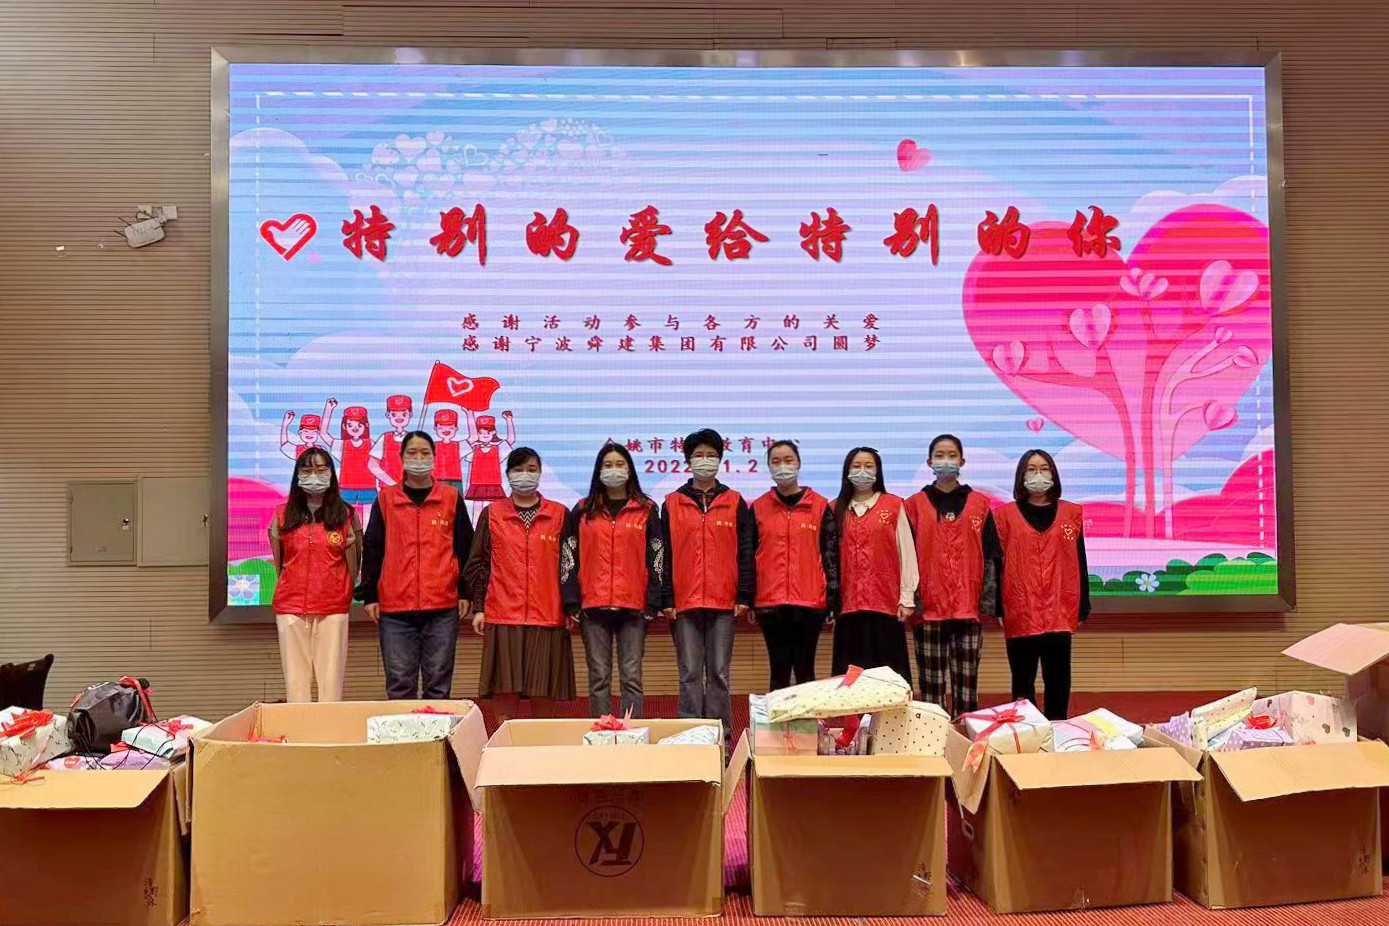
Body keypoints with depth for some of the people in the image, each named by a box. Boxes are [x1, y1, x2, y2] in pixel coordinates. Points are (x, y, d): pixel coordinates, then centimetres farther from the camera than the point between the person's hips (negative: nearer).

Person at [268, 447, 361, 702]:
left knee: (331, 679, -2)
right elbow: (277, 565, 16)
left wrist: (350, 545, -3)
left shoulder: (346, 515, 5)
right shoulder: (283, 516, 8)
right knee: (296, 679, 3)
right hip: (291, 606, 1)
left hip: (332, 607, -1)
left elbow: (353, 571, 8)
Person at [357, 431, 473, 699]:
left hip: (443, 606, 0)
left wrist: (465, 592, 4)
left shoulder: (451, 498, 8)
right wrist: (370, 595, 3)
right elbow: (372, 550, 9)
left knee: (439, 681, 5)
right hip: (395, 606, 0)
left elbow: (464, 548, 9)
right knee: (399, 682, 3)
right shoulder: (385, 499, 8)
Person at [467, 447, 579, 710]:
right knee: (508, 689, -1)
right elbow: (478, 564, 10)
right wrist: (478, 608, 4)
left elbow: (569, 563, 6)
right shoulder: (492, 514, 9)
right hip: (504, 616, 0)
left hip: (547, 617, 0)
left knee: (542, 693, 1)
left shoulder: (560, 514, 8)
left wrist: (571, 607, 0)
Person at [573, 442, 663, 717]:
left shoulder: (646, 510, 8)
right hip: (593, 605, 1)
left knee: (631, 677, 1)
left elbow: (656, 558, 5)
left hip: (633, 605, -1)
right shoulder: (583, 511, 11)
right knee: (599, 677, 4)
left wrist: (653, 604, -3)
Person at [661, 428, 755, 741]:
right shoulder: (672, 504, 8)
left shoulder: (735, 503, 8)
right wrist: (666, 599, -2)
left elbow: (746, 553, 6)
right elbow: (664, 554, 5)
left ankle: (721, 738, 11)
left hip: (724, 601, 0)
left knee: (719, 672, 4)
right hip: (685, 601, 0)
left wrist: (745, 596, -2)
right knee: (690, 673, 3)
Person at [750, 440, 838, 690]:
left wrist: (833, 602, -1)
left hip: (809, 603, -1)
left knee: (805, 670, 5)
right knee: (779, 671, 6)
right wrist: (747, 600, 3)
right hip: (770, 603, 1)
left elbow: (831, 556, 4)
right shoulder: (758, 508, 8)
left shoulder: (820, 506, 4)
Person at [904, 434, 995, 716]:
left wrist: (988, 602, -1)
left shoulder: (979, 504, 9)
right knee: (931, 681, 2)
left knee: (966, 682, 1)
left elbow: (990, 556, 7)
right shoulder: (915, 504, 7)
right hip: (929, 608, 0)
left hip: (968, 608, 0)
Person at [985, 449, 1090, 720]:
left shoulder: (1071, 513, 9)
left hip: (1060, 613, 1)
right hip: (1020, 615, -1)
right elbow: (995, 562, 1)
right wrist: (997, 608, -5)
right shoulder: (1005, 515, 5)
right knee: (1023, 682, 6)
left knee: (1058, 680, 7)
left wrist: (1083, 608, 5)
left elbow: (1079, 563, 8)